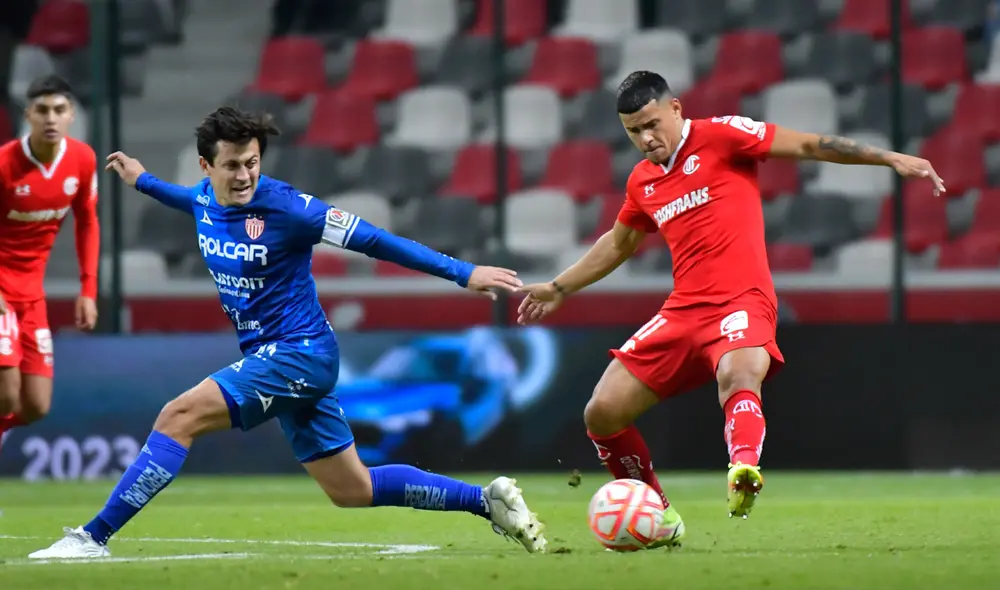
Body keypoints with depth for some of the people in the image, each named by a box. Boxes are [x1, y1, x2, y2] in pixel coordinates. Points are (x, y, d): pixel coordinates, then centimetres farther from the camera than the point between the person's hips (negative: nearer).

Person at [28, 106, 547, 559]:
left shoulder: (285, 207, -19)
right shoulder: (206, 200, 3)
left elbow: (374, 241, -16)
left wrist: (463, 273, -17)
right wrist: (142, 181, 43)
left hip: (299, 353, -8)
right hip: (274, 357, 8)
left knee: (178, 417, -18)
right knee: (353, 491, 12)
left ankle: (94, 537, -13)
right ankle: (488, 500, 22)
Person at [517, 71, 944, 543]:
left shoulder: (720, 137, -2)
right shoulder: (642, 181, 16)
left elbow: (808, 146, -4)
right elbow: (618, 244, 35)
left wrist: (892, 160, -9)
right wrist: (559, 288, 41)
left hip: (741, 302, -7)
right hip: (683, 310, 7)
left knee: (739, 373, -40)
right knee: (601, 414, 2)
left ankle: (744, 470, -66)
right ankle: (658, 516, 19)